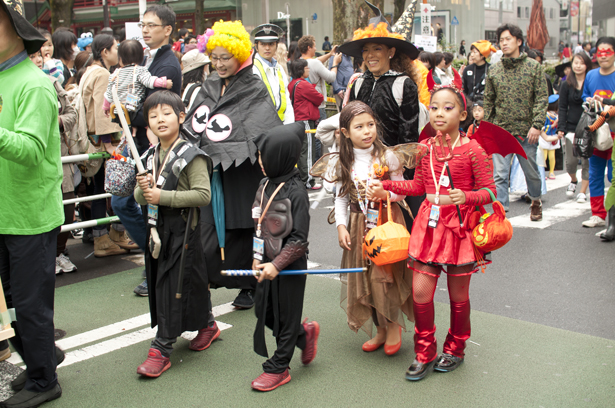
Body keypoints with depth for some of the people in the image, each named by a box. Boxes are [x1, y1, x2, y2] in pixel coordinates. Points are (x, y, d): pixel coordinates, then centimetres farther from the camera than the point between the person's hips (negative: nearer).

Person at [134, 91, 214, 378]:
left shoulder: (191, 156, -11)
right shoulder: (149, 157, 11)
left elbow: (203, 195, -20)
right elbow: (138, 198, 15)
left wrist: (163, 197, -22)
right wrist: (142, 189, -10)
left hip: (183, 230, -8)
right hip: (156, 228, 8)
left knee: (172, 286, -7)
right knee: (158, 285, 14)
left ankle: (162, 349, 1)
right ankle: (206, 326, 32)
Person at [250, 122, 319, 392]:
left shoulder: (296, 192, -20)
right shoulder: (266, 184, 5)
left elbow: (299, 239, -20)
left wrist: (277, 264, -22)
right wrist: (258, 256, 11)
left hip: (290, 266, -8)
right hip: (269, 263, 8)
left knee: (286, 316, 7)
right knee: (264, 312, 15)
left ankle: (278, 368, 21)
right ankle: (305, 333, 37)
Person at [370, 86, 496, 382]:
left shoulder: (473, 150, -11)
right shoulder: (426, 148, 5)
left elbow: (489, 191, -9)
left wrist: (466, 197, -28)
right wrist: (386, 185, 10)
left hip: (459, 227, -4)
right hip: (429, 224, 4)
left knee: (458, 296, 11)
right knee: (420, 293, 1)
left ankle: (455, 350, 34)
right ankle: (425, 354, 20)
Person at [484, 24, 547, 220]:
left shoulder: (534, 66, 0)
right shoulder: (493, 70, 5)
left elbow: (542, 98, -4)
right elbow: (488, 101, 9)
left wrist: (537, 125, -13)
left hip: (526, 131, -1)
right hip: (500, 130, 1)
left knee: (531, 171, 14)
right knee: (500, 174, -4)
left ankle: (536, 201, 39)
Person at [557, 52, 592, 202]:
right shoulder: (566, 84, 4)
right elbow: (562, 108, 5)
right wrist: (561, 128, -3)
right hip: (571, 127, 1)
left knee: (587, 161, 0)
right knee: (570, 161, 2)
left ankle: (582, 191, 12)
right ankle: (573, 180, 33)